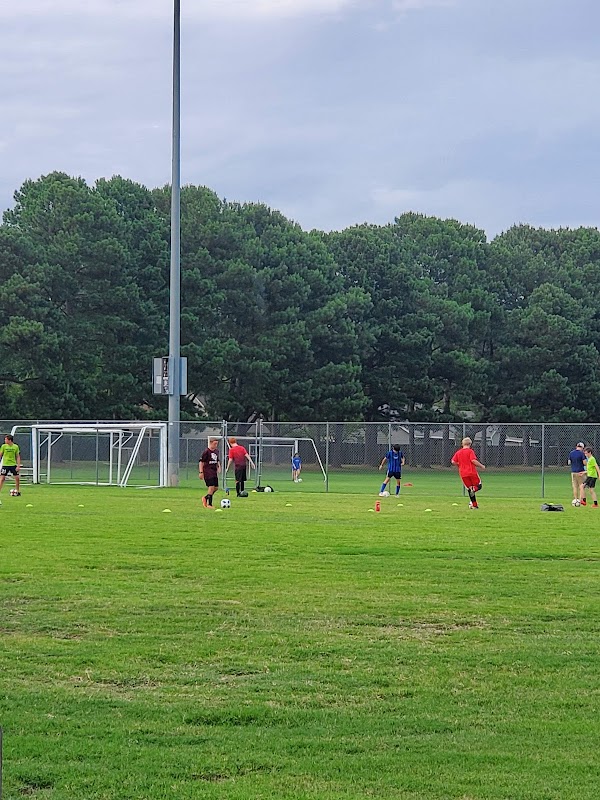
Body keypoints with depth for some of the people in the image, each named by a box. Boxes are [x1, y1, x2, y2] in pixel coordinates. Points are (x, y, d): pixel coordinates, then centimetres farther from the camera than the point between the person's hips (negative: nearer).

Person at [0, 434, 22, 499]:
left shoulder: (16, 447, -1)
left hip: (13, 465, 1)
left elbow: (18, 457, 4)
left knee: (17, 478, 2)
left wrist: (18, 466, -3)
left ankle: (18, 492, 19)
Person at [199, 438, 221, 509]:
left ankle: (206, 498, 26)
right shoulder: (207, 452, -12)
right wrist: (201, 472, -15)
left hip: (214, 472, 8)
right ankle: (209, 504, -2)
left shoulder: (216, 451, 10)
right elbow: (201, 462, -10)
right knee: (211, 487, -13)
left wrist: (219, 466, 8)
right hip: (208, 472, -8)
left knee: (216, 488, 7)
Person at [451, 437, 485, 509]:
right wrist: (481, 466, -3)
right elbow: (473, 460, -16)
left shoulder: (458, 452, 9)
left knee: (469, 488, 10)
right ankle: (474, 489, -27)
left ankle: (474, 504, 4)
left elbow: (453, 462, 3)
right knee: (479, 486, 8)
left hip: (463, 474, 4)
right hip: (472, 472, -4)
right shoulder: (470, 451, -4)